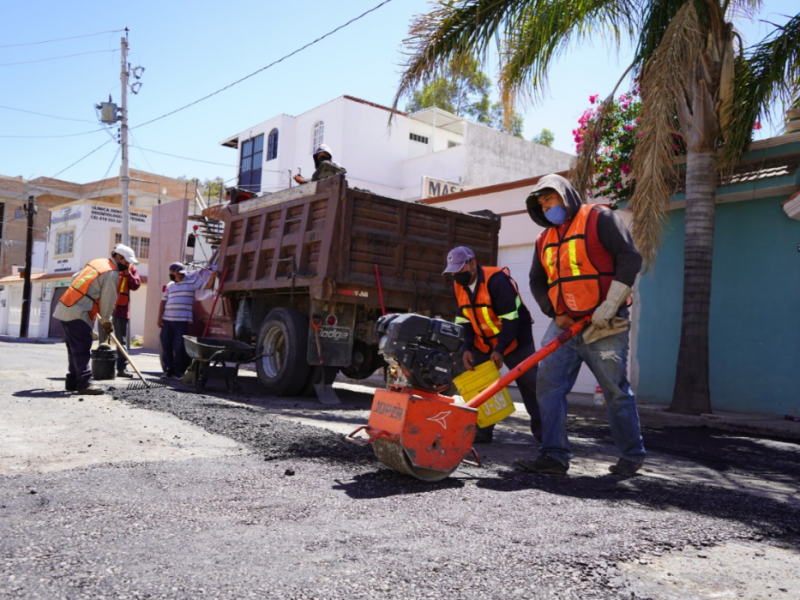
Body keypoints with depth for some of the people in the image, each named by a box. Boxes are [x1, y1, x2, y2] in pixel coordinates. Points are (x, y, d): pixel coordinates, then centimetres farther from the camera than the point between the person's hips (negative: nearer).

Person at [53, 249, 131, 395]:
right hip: (78, 313, -9)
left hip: (65, 308, 9)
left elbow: (75, 278, 24)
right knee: (82, 349, -9)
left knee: (75, 348, 13)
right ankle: (84, 383, -10)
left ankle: (73, 382, 18)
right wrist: (106, 321, 3)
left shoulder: (96, 262, 16)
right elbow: (107, 300, -10)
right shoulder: (112, 273, -11)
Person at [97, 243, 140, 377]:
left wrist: (128, 273, -17)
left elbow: (136, 285, -6)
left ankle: (122, 368, 6)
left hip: (122, 309, 2)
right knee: (103, 340, 5)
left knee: (122, 340, 4)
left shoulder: (131, 269, 5)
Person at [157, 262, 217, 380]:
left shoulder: (191, 281, 3)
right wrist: (160, 317, 9)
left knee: (179, 347, -6)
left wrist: (212, 276, -19)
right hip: (167, 320, 5)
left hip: (182, 321, -5)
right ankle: (168, 371, 13)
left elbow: (207, 285, 1)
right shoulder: (170, 285, 18)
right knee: (166, 346, 5)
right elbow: (163, 301, 17)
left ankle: (178, 372, 3)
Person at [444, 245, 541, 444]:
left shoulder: (497, 280, -25)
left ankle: (543, 431, 11)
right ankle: (483, 431, 12)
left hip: (514, 340, -6)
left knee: (531, 385, -1)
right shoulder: (458, 286, -2)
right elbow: (463, 321, 2)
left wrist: (500, 349, -28)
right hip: (483, 344, 6)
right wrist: (466, 349, -11)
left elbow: (510, 319, -25)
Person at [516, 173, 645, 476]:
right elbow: (537, 282, 19)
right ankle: (554, 455, -1)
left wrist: (610, 306, -15)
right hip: (564, 325, 6)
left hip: (604, 326, -6)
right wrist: (554, 312, 2)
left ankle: (632, 456, 18)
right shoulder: (545, 238, 16)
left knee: (617, 391, 2)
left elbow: (630, 258, -10)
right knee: (548, 385, -5)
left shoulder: (599, 218, -3)